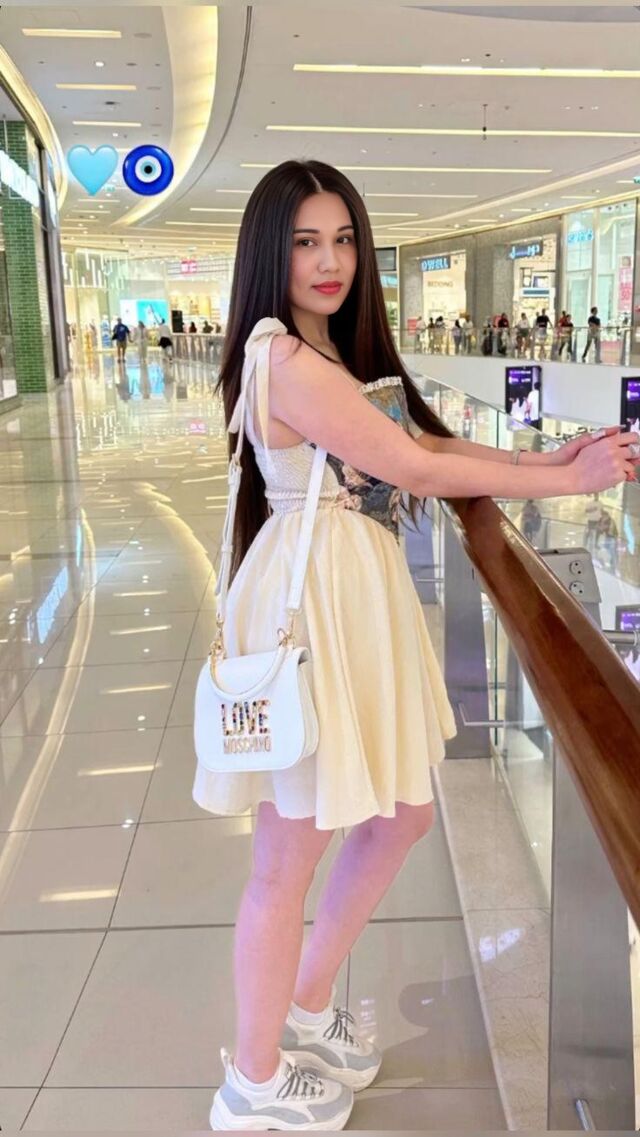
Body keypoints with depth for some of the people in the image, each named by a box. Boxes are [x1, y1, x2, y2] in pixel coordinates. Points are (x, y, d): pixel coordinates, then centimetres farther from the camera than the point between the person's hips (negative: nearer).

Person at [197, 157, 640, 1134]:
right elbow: (414, 466, -18)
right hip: (311, 597, -10)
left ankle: (305, 1010, 38)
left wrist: (543, 459, -2)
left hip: (366, 589, 10)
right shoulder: (286, 362, -18)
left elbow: (422, 441, 9)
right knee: (290, 857, 3)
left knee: (403, 812, 19)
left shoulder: (339, 352, 14)